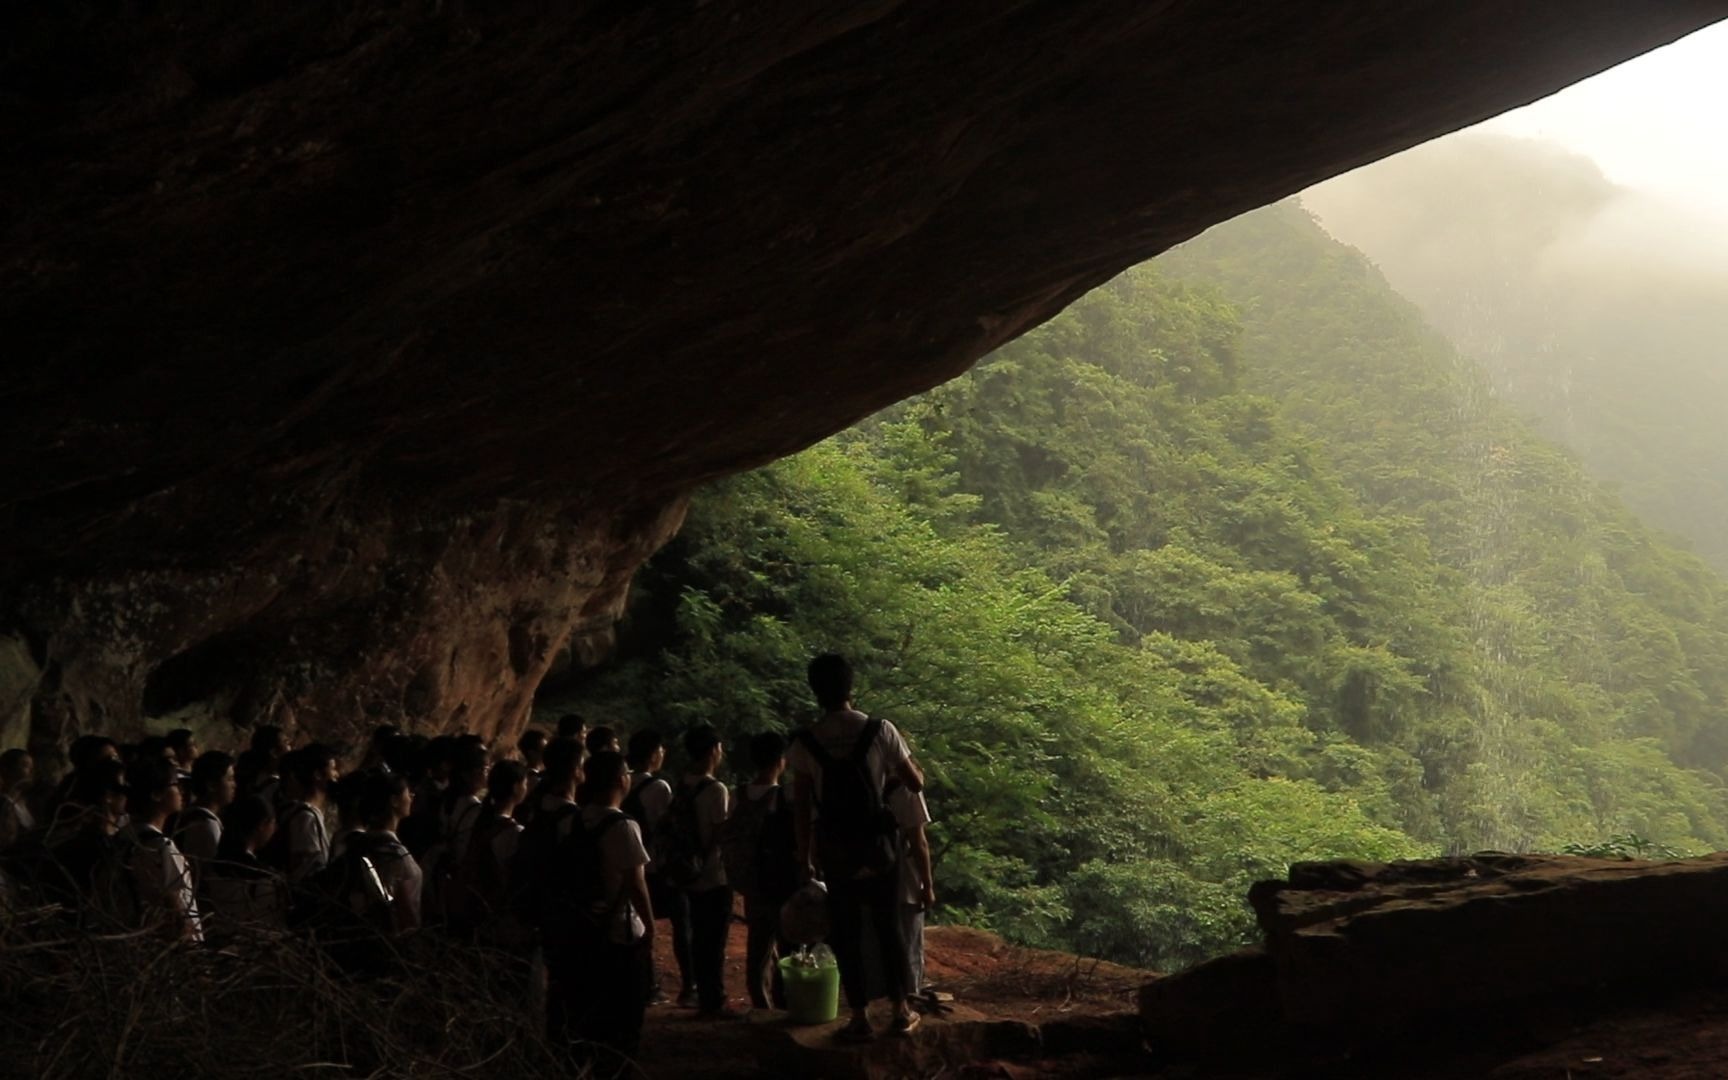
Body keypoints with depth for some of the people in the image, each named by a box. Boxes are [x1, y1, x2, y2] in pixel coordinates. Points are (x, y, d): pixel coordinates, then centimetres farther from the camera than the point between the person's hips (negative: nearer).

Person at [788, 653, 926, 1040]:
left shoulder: (805, 742, -7)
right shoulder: (880, 731, -9)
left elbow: (801, 807, -5)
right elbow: (916, 784, -2)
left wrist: (804, 856, 4)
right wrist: (912, 764, 20)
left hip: (834, 852, 0)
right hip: (878, 847, 0)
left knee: (846, 936, 8)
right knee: (888, 929, 13)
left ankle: (860, 1016, 10)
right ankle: (901, 1010, 18)